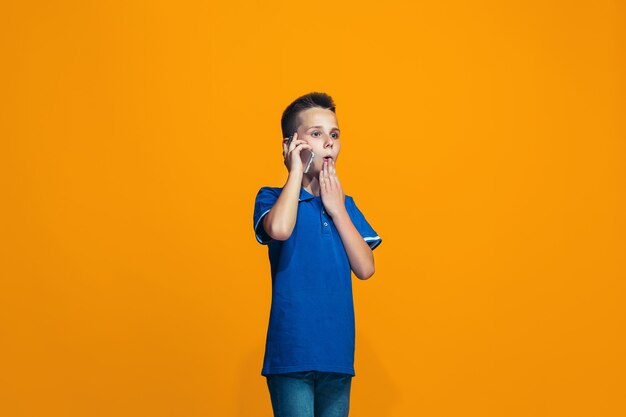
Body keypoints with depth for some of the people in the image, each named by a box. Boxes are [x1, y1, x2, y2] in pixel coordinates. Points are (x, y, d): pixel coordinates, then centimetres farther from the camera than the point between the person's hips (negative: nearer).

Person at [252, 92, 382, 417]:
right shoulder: (272, 198, 0)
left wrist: (337, 209, -3)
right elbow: (279, 229, -25)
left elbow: (365, 269, 2)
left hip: (337, 352, 5)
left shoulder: (344, 204, 13)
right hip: (292, 352, -5)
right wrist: (296, 171, -11)